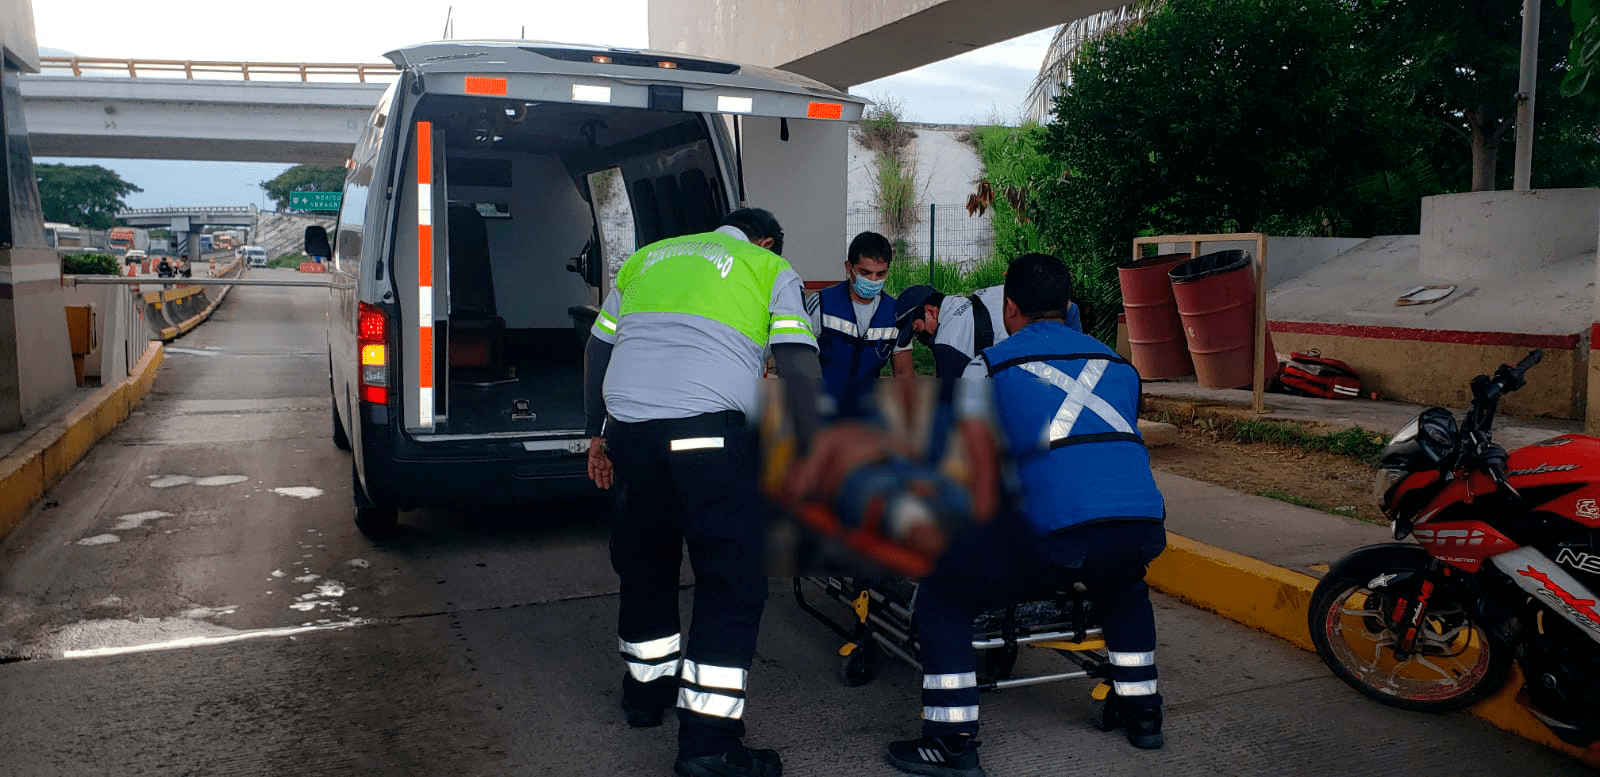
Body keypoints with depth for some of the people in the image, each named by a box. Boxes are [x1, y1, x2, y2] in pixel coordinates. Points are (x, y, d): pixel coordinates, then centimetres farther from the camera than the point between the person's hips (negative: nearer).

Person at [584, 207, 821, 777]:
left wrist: (598, 434, 33)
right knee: (732, 582, 2)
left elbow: (598, 348, 27)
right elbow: (800, 367, 2)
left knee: (643, 560, 23)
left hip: (626, 421, 5)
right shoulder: (770, 270, 15)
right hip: (708, 426, -5)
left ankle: (647, 688, 38)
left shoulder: (647, 257, 28)